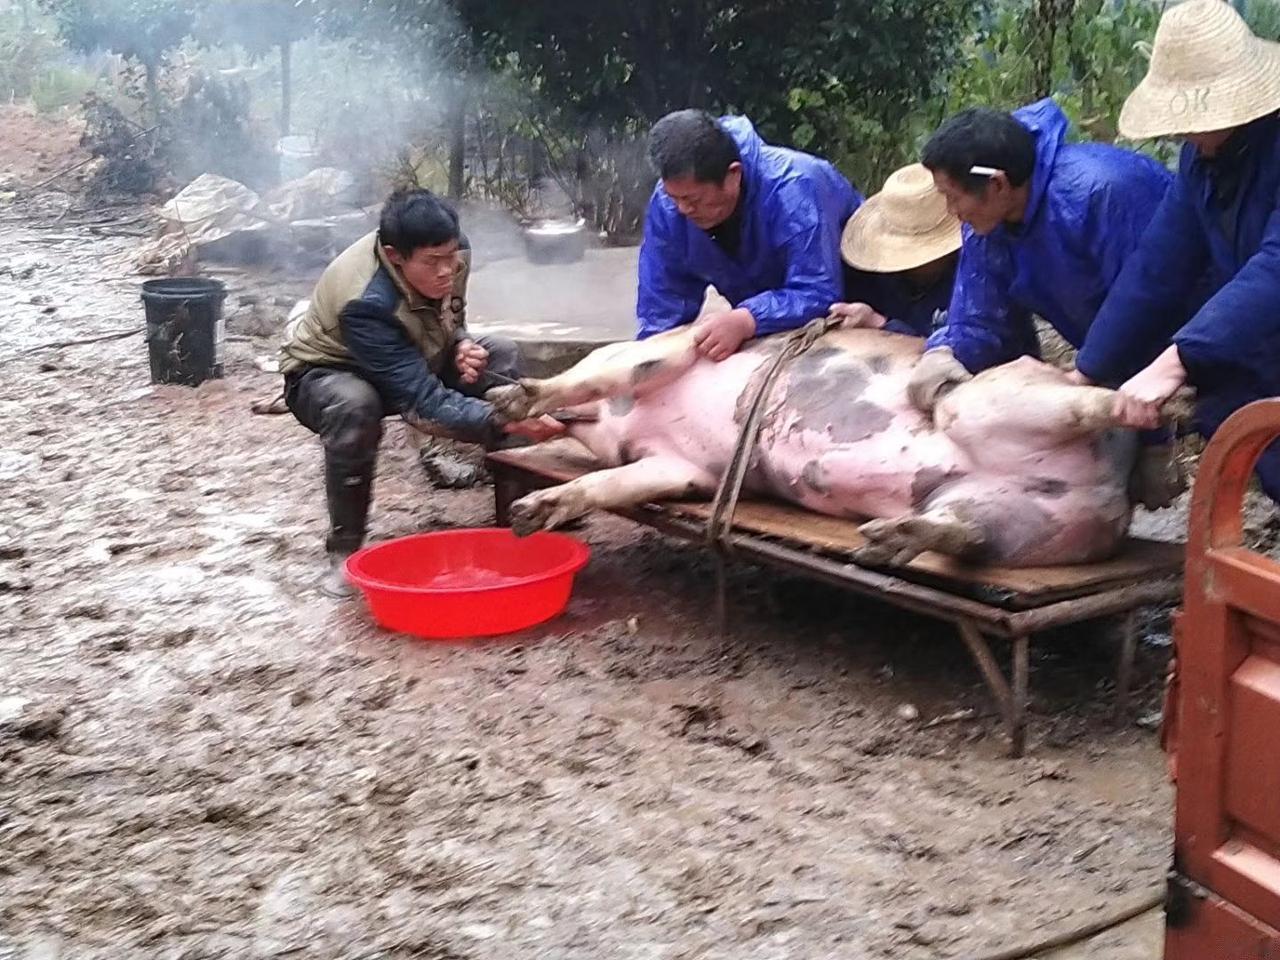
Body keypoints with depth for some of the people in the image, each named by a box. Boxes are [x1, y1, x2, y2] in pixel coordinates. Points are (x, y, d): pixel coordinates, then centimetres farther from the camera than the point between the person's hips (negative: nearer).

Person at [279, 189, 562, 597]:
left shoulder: (451, 255, -19)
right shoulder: (366, 304, -40)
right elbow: (423, 402, -42)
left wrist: (461, 345, -19)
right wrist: (505, 421, -52)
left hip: (415, 359, 6)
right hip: (325, 374, -6)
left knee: (504, 358, -15)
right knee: (354, 405, -41)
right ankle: (344, 551, -25)